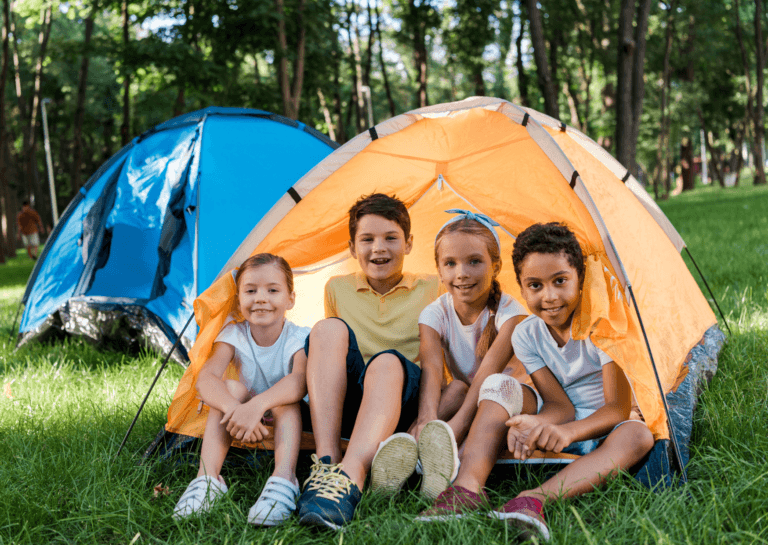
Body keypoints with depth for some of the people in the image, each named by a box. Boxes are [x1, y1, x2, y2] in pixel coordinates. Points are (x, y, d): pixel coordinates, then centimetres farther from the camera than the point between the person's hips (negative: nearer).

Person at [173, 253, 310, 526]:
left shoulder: (299, 338, -17)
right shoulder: (233, 335, -10)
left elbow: (300, 380, -38)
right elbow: (205, 378, -27)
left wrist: (257, 405, -56)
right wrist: (234, 408, -49)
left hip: (289, 422, -2)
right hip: (246, 433, 2)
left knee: (287, 398, -33)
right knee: (232, 388, -27)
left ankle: (284, 479, -49)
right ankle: (207, 477, -36)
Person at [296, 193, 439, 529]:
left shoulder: (431, 290, 11)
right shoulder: (338, 289, 17)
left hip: (405, 402, -2)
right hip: (347, 405, 2)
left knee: (387, 361, -35)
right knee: (328, 328, -25)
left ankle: (349, 478, -54)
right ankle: (326, 462, -38)